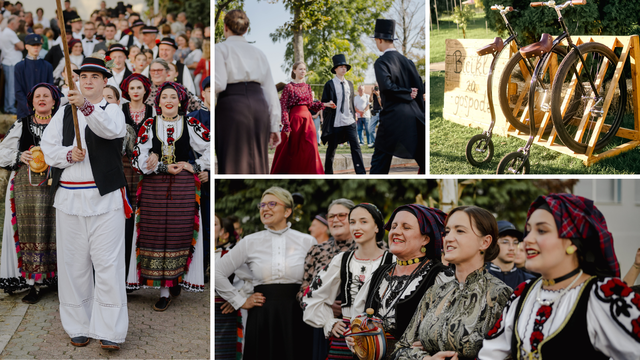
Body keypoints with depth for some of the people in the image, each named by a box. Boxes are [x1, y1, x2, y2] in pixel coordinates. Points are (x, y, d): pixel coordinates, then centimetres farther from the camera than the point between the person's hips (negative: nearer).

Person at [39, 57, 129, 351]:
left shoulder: (112, 110, 3)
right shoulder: (64, 114, 15)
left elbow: (109, 129, -22)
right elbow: (47, 147, 7)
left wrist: (86, 106, -40)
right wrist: (69, 154, -13)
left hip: (105, 197, -3)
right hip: (69, 197, 4)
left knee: (108, 264, -8)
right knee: (73, 264, 6)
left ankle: (109, 331, -4)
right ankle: (79, 326, 16)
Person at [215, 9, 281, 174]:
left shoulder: (221, 48, 5)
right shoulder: (258, 53, 19)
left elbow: (218, 83, -11)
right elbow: (270, 90, 14)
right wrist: (274, 126, 15)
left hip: (232, 106, -5)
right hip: (259, 104, 5)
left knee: (233, 163, -6)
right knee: (258, 163, 8)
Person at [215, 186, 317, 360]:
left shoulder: (307, 242, 4)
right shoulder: (250, 242, 5)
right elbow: (218, 272, 8)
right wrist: (240, 301, 6)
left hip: (295, 318, 0)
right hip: (262, 319, 1)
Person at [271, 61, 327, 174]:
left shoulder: (307, 87, 12)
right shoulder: (289, 87, -5)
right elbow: (283, 107, -8)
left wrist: (324, 104, 3)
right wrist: (286, 126, -15)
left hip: (307, 120, 5)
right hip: (294, 119, -5)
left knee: (310, 151, -1)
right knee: (292, 151, 2)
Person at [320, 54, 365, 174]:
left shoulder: (349, 84, 14)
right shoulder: (330, 84, -1)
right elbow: (323, 103, 0)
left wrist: (354, 114, 15)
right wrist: (329, 105, -20)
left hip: (349, 121, 4)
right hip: (335, 122, -4)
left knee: (355, 146, -6)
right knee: (332, 148, 5)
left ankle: (361, 173, -8)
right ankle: (328, 172, 19)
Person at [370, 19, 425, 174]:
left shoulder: (381, 62, -6)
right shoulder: (407, 60, 13)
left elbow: (386, 85, -21)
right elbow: (420, 88, 14)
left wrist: (407, 94, -8)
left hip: (393, 117, -6)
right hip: (415, 116, 6)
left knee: (380, 161, 2)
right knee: (423, 159, 8)